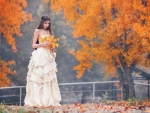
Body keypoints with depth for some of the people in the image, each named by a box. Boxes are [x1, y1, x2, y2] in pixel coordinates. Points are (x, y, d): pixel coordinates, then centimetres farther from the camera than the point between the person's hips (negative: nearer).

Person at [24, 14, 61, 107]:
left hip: (48, 56, 5)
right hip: (39, 56, -5)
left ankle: (49, 100, 1)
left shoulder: (49, 32, 17)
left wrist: (52, 47, -1)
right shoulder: (38, 31, 2)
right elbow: (33, 45, -2)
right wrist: (42, 44, -17)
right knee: (38, 77, -8)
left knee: (49, 78, 1)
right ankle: (37, 101, -8)